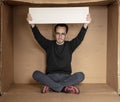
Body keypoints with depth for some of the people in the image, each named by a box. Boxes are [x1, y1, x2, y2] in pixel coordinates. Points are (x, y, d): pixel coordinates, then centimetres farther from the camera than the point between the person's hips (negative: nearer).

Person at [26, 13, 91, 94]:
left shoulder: (69, 45, 7)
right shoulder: (49, 45, 7)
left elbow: (80, 38, -7)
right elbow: (38, 37, -5)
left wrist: (86, 24, -22)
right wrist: (32, 24, -20)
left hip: (66, 77, 0)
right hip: (50, 77, 0)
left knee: (80, 75, -29)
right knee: (36, 74, -28)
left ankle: (50, 86, -27)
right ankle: (65, 87, -31)